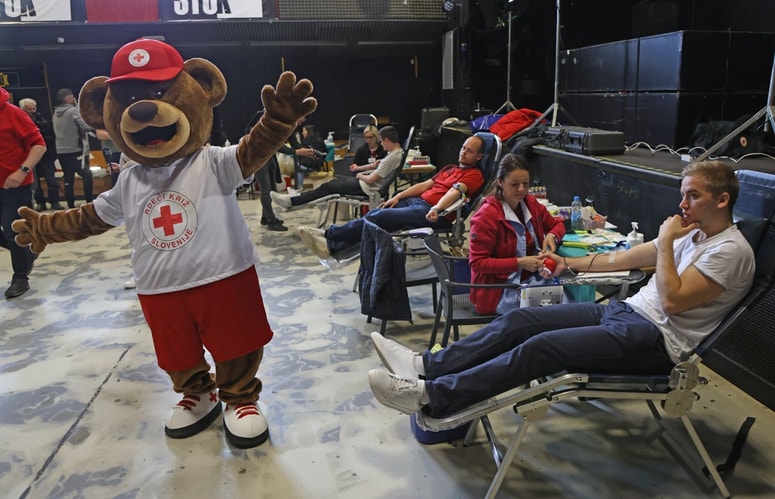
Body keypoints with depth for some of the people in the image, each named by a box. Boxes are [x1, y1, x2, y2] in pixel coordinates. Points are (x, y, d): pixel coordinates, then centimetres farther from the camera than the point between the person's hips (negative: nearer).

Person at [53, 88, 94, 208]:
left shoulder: (56, 113, 11)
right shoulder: (73, 110, -11)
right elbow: (86, 126, -19)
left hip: (61, 151, 7)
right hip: (75, 150, -7)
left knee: (68, 179, 9)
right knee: (87, 176, 2)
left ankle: (71, 206, 11)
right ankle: (89, 203, 0)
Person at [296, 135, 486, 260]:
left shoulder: (474, 175, 1)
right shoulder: (449, 168, 28)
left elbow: (456, 191, -18)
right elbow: (425, 184, 21)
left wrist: (437, 209, -36)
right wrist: (397, 197, 10)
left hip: (437, 214, -8)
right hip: (418, 201, 8)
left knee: (381, 217, -23)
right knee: (375, 214, -13)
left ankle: (329, 236, -22)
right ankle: (332, 245, -21)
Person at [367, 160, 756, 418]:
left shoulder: (731, 250, -10)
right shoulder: (691, 233, 17)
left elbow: (672, 301, -19)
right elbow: (621, 259, 21)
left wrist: (666, 241, -13)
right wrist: (570, 264, 22)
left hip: (657, 339, -8)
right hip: (625, 310, 9)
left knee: (542, 347, -26)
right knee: (519, 319, -7)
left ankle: (432, 396, -26)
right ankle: (425, 365, -10)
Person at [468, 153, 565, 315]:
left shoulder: (530, 204, 4)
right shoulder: (486, 215, -16)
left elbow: (556, 224, 21)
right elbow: (477, 263, -16)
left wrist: (552, 236, -4)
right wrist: (520, 262, -22)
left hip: (531, 279, 7)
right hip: (500, 291, -7)